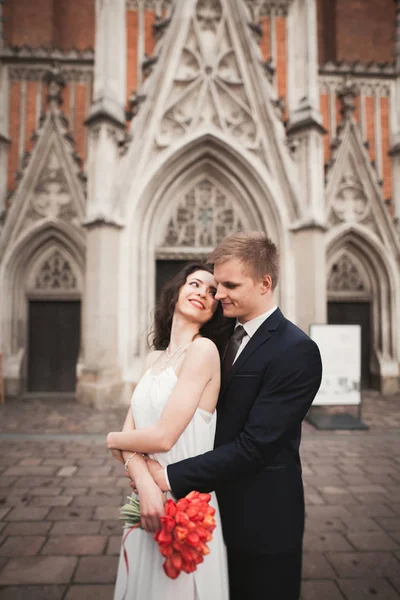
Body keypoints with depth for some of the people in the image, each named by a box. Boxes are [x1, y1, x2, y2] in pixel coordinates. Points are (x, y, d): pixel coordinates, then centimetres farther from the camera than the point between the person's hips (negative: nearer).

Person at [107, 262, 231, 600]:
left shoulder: (203, 348, -16)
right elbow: (131, 430, 1)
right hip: (148, 494, 7)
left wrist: (113, 440, 0)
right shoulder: (155, 358, 6)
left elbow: (162, 437, -20)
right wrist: (145, 482, -18)